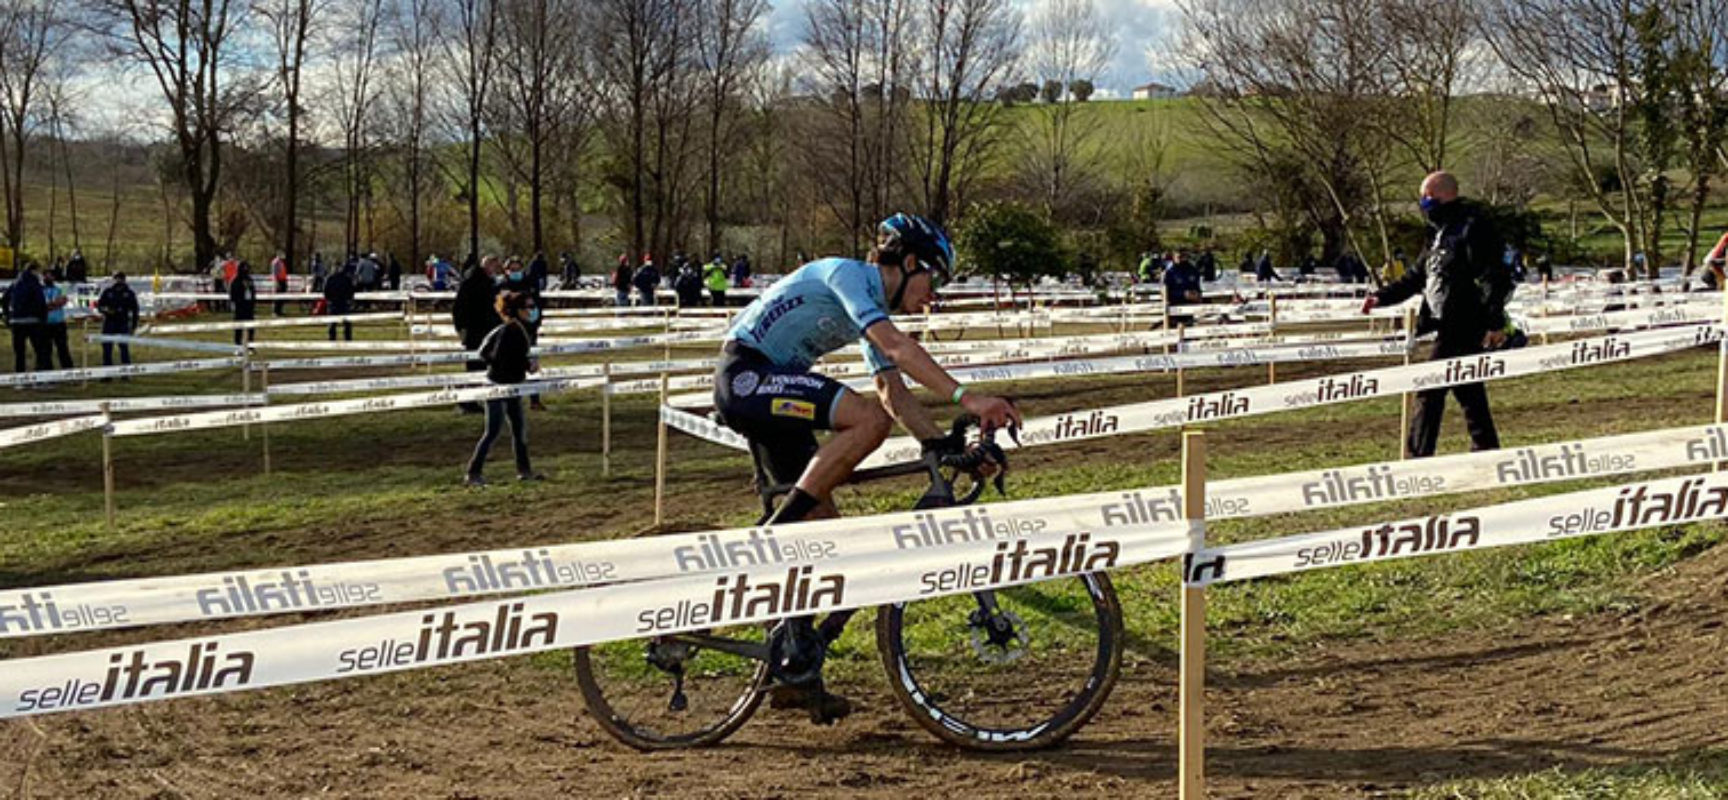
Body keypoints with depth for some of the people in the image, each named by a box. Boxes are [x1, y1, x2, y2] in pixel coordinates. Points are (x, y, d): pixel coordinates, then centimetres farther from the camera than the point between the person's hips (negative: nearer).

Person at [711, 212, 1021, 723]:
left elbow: (893, 389, 15)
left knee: (822, 522, 7)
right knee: (868, 419, -27)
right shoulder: (847, 275, -12)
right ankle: (770, 539, -21)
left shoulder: (875, 306, 17)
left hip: (770, 389, 10)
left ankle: (797, 668, 12)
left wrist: (941, 443, 1)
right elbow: (896, 347, -27)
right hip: (746, 374, -10)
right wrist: (964, 398, -35)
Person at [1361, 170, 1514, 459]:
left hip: (1462, 328, -10)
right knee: (1468, 392, 12)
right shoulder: (1442, 234, 20)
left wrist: (1495, 323, -24)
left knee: (1430, 391, -9)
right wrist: (1382, 297, 14)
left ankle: (1419, 456, -7)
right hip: (1450, 328, 10)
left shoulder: (1472, 228, -11)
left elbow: (1494, 278, -18)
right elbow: (1415, 278, 26)